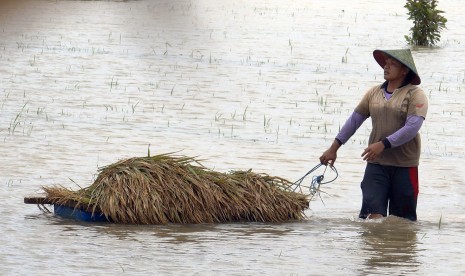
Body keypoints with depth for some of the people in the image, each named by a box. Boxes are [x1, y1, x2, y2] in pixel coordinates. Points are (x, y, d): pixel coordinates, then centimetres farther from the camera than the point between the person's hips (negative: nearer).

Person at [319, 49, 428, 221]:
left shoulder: (415, 95, -4)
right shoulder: (374, 93, 11)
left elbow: (412, 127, -16)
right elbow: (354, 120, 15)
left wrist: (383, 144, -24)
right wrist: (334, 148, 10)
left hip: (405, 166, -3)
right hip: (376, 163, 3)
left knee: (403, 220, 4)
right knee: (373, 212, -12)